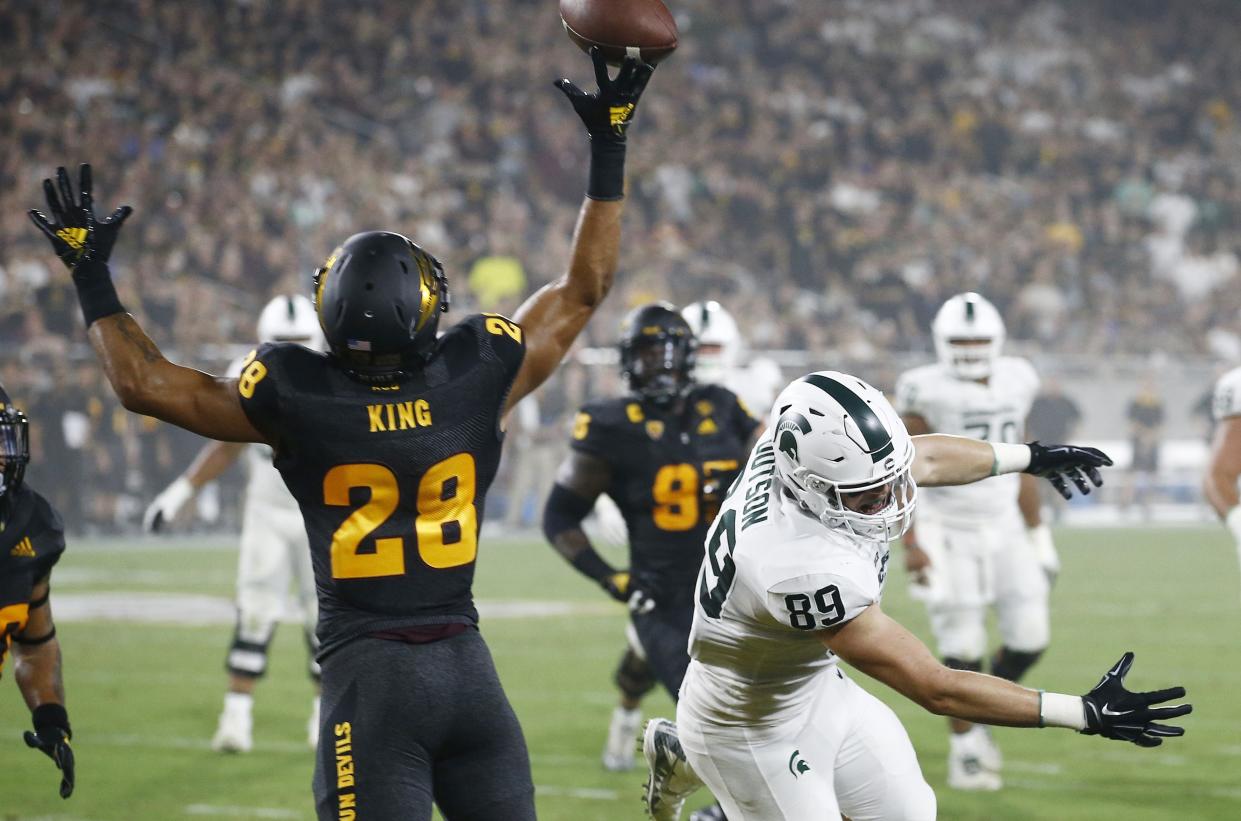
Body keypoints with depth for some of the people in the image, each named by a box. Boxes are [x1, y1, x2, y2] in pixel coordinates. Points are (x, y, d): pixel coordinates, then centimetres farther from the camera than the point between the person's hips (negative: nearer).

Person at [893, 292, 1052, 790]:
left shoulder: (1015, 384, 6)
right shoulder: (928, 393, -10)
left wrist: (1037, 535, 16)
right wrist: (911, 546, -16)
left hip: (1005, 529, 5)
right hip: (949, 532, -5)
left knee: (1030, 637, -3)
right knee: (964, 647, -5)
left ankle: (979, 717, 21)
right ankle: (964, 751, 9)